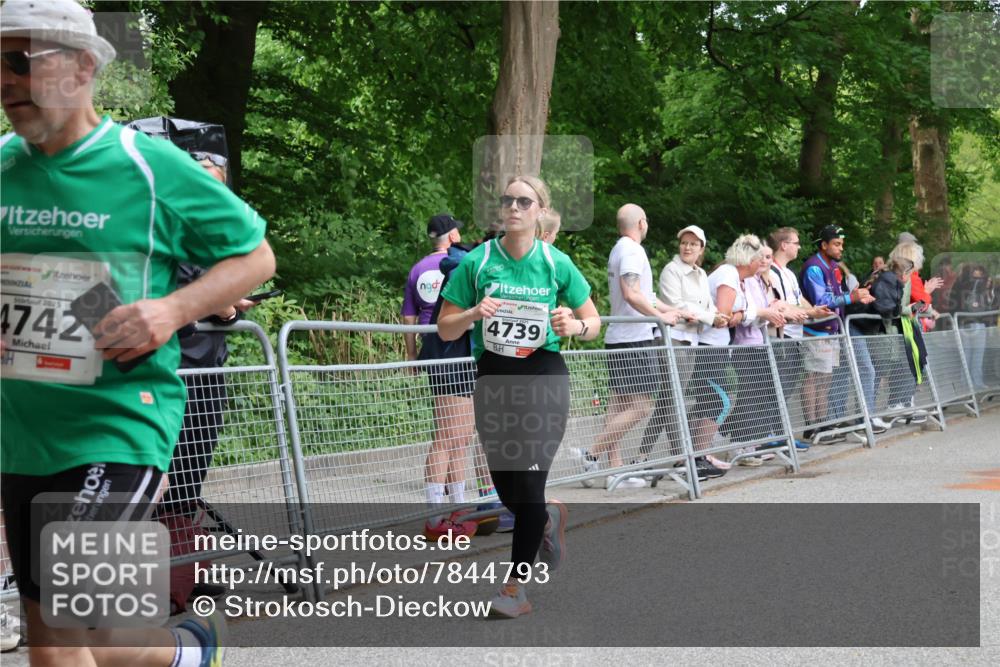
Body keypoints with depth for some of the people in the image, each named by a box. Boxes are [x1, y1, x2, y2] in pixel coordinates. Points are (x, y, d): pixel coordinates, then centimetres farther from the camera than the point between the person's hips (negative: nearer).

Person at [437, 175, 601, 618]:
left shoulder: (556, 264, 0)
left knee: (528, 483, -8)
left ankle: (517, 585, 5)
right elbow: (445, 329, 3)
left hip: (543, 377, -2)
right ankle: (550, 517, 42)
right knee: (508, 491, 7)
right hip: (493, 378, 2)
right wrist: (474, 313, -17)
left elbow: (594, 323, 8)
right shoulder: (477, 262, 1)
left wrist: (575, 325, -15)